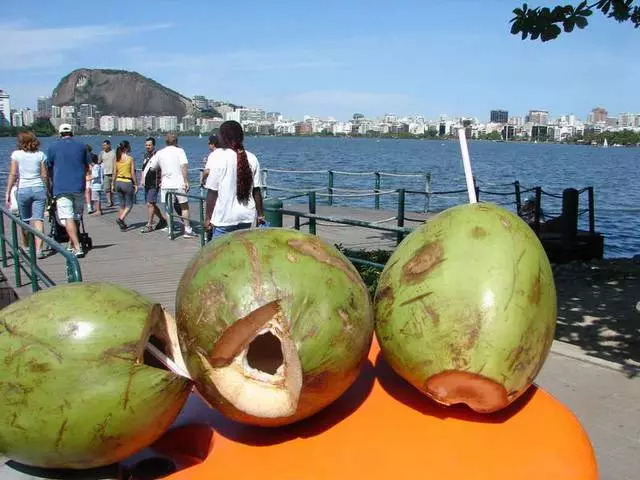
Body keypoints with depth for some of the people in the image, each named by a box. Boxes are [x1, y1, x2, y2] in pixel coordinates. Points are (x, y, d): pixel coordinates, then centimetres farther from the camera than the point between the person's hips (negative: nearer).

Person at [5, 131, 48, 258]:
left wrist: (8, 193, 1)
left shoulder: (16, 155, 0)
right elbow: (44, 175, 4)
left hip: (23, 190, -1)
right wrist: (46, 191, 14)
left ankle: (27, 248, 25)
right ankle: (38, 249, -17)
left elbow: (13, 174, -3)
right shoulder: (40, 155, 4)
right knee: (38, 219, -5)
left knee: (25, 221, 12)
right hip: (39, 189, 1)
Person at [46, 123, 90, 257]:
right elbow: (87, 167, 18)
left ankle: (77, 248, -19)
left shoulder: (53, 147, 5)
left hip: (61, 188, -3)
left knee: (68, 218, -9)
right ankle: (72, 245, 23)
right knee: (76, 217, 14)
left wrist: (54, 183, 30)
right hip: (79, 187, 3)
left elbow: (49, 168, 13)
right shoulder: (81, 146, 11)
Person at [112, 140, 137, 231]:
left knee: (122, 205, 16)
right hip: (127, 182, -6)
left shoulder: (117, 158, 4)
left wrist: (113, 184, 15)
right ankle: (120, 219, -16)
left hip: (118, 182, 6)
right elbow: (132, 173, -11)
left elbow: (114, 173, 7)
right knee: (129, 205, 4)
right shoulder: (130, 158, -11)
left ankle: (122, 224, 19)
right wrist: (135, 184, -3)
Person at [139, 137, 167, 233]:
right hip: (147, 184, 8)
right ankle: (162, 219, 30)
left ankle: (149, 225, -5)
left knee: (150, 204, -11)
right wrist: (142, 180, 17)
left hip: (154, 184, -8)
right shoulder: (146, 155, 14)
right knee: (152, 204, 14)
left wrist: (161, 182, -18)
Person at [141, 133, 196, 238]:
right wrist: (186, 181, -13)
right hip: (179, 183, -3)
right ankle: (187, 230, 9)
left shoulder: (159, 153, 9)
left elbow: (151, 167, 12)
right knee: (184, 206, 8)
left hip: (165, 185, 3)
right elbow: (184, 166, -13)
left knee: (168, 208, 9)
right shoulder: (179, 151, -2)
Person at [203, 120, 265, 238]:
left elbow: (212, 191, -11)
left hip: (224, 217, -5)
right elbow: (257, 190, 5)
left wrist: (208, 217, -5)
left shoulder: (217, 156, -9)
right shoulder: (251, 158, 4)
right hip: (246, 216, 5)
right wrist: (260, 215, 14)